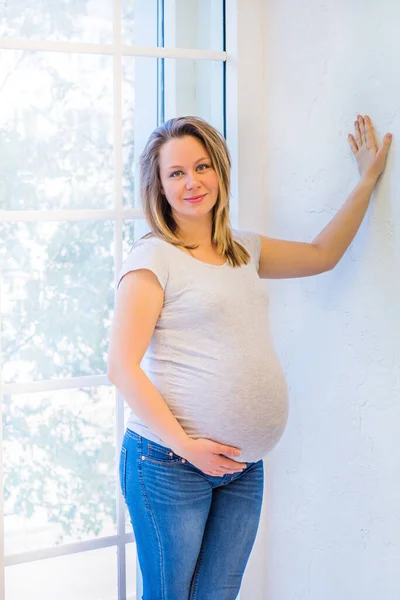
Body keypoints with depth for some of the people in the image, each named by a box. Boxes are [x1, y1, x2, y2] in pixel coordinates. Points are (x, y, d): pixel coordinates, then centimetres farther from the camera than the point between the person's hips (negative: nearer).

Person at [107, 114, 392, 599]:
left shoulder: (245, 250, 13)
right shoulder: (153, 258, -8)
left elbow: (322, 254, 28)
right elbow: (122, 368, -14)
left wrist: (368, 179, 27)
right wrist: (185, 446, -17)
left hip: (244, 467, 6)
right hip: (170, 463, -6)